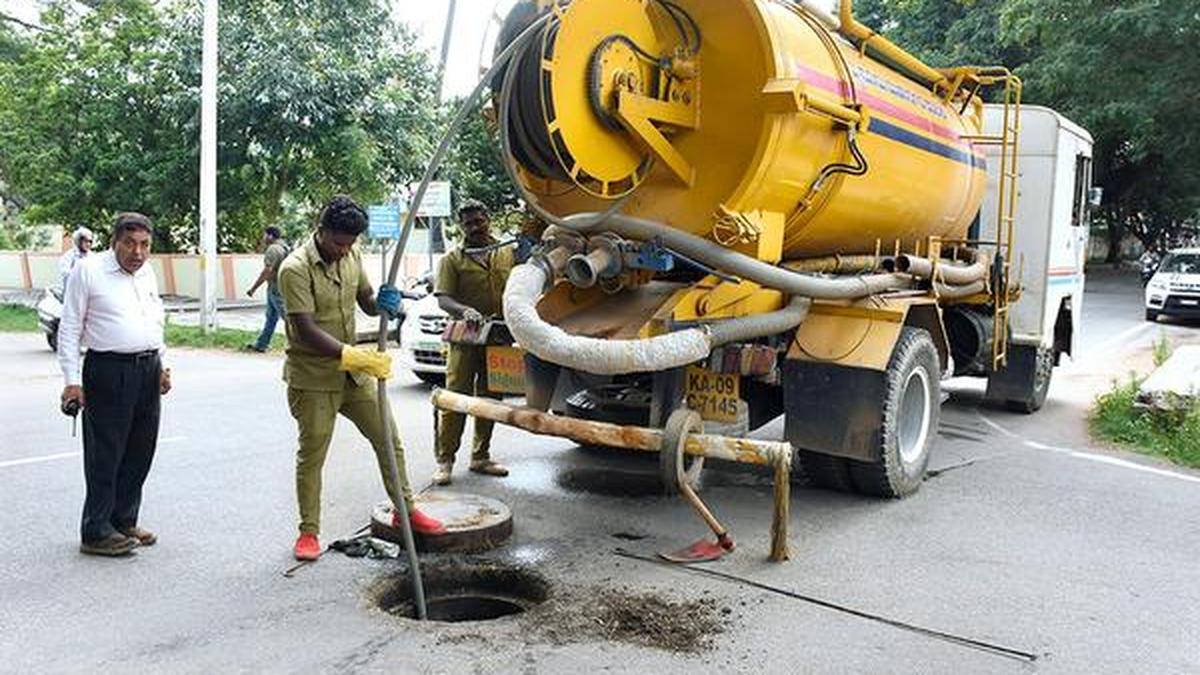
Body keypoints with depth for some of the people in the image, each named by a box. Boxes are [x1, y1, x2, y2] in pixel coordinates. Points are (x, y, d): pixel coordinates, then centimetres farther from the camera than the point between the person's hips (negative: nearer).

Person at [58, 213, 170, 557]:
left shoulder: (148, 273, 13)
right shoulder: (88, 271, -6)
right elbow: (69, 329, -6)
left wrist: (162, 365, 18)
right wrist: (72, 380, -10)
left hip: (148, 370, 7)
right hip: (108, 372, -6)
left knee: (139, 452, 11)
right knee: (105, 456, -2)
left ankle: (124, 520, 24)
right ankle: (96, 532, 8)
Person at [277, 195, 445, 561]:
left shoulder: (352, 256, 1)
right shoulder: (295, 269, -20)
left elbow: (365, 301, 12)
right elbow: (307, 331, -26)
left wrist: (384, 303, -13)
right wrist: (355, 356, -35)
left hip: (354, 373, 6)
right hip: (312, 378, -6)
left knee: (388, 439, 10)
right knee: (311, 456, 4)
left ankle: (405, 509, 26)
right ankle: (308, 532, 19)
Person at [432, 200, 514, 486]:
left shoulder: (508, 253, 10)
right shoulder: (453, 260, 1)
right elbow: (443, 299, -8)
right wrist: (464, 310, -28)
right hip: (465, 338, -3)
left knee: (489, 399, 12)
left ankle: (481, 457, 24)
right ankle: (445, 460, 3)